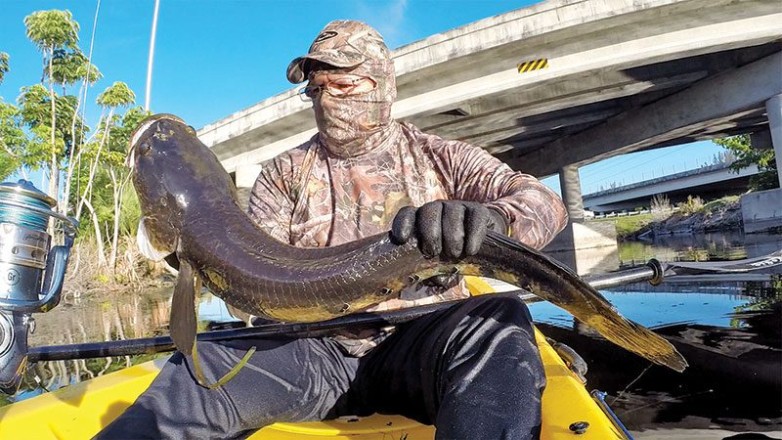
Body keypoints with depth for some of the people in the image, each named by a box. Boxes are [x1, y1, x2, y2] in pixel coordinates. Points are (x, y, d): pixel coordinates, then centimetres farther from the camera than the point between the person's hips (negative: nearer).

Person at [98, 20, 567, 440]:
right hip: (313, 348, 2)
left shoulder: (440, 157, 6)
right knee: (199, 373, -23)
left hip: (421, 343, 0)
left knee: (499, 325, -30)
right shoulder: (285, 173, 11)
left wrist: (486, 217, -32)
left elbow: (544, 202, -7)